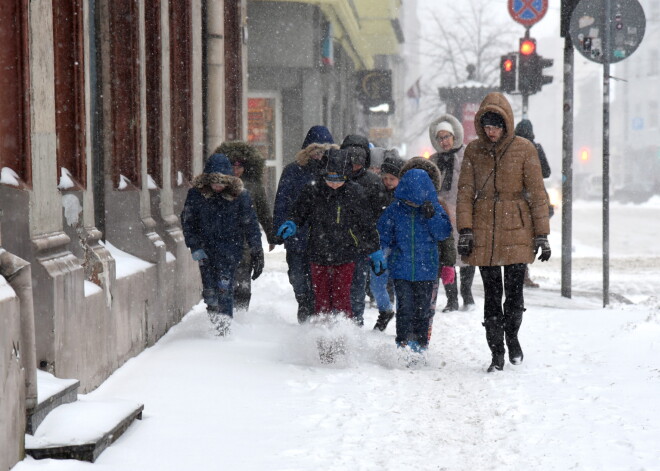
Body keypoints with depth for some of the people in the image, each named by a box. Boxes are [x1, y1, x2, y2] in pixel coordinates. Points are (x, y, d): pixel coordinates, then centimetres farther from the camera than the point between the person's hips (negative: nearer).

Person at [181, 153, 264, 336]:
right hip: (205, 247, 2)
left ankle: (225, 327, -12)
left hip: (230, 247, -2)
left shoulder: (239, 195, -5)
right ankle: (215, 321, 19)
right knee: (210, 291, 0)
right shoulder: (196, 194, -2)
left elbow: (251, 225, 1)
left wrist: (256, 252, 1)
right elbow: (187, 222, 5)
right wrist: (195, 247, -5)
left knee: (224, 287, -15)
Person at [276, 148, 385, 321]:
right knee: (321, 298, 9)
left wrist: (376, 251, 9)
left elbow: (367, 224, 6)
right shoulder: (312, 192, -2)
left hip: (345, 256, -2)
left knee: (341, 298, -6)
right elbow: (299, 213, 9)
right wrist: (291, 224, -15)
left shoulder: (354, 193, -3)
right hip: (318, 256, 2)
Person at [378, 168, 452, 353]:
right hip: (401, 270, -1)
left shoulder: (434, 209, 0)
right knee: (405, 308, -7)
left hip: (425, 270, 1)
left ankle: (420, 346, 20)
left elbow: (444, 233, -5)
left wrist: (432, 216, -19)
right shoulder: (394, 210, -1)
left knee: (422, 310, 9)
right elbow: (383, 236, 7)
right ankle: (403, 345, -2)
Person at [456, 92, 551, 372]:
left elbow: (537, 194, 1)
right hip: (483, 232, 2)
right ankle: (497, 353, 13)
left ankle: (512, 336, 23)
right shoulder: (473, 150, 5)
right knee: (491, 294, 4)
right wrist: (465, 230, -4)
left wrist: (542, 234, -2)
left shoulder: (524, 149, -1)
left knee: (514, 291, -5)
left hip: (516, 231, -2)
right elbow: (465, 192, 6)